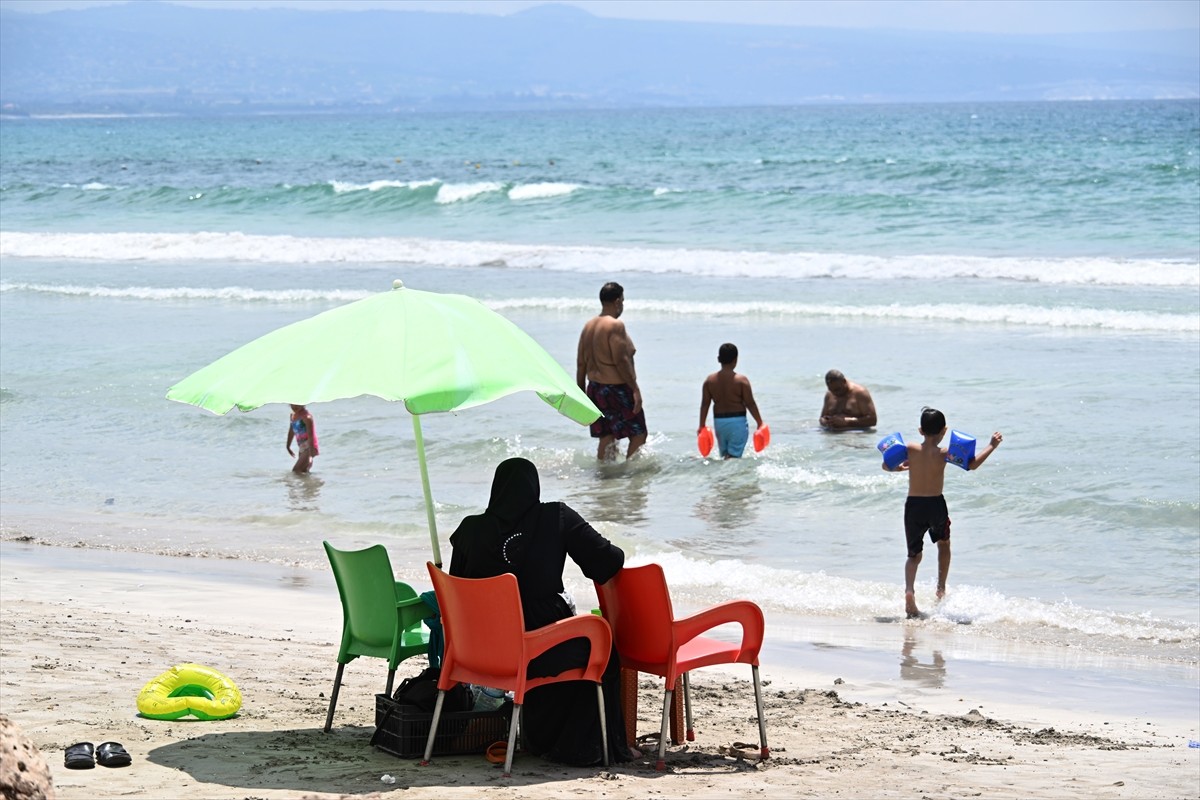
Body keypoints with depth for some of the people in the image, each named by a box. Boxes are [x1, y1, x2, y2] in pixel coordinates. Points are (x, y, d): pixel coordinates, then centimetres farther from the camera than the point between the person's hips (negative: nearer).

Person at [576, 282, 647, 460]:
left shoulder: (589, 326, 10)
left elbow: (581, 363, 13)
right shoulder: (616, 325, -15)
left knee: (606, 437, 13)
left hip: (595, 387, 8)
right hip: (617, 388, -8)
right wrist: (635, 388, -18)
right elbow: (621, 361, -21)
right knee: (638, 434, 0)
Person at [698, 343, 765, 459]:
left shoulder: (709, 380, 1)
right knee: (734, 455, -5)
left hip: (719, 422, 4)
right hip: (737, 422, -4)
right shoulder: (741, 380, -10)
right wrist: (760, 423, 3)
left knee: (724, 455, 18)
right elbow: (750, 404, -8)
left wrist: (701, 426, 10)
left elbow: (705, 405, 2)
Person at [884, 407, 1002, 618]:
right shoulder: (944, 453, -10)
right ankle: (941, 588, 28)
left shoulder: (910, 449, -5)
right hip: (936, 505, -1)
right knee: (944, 544, 27)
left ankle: (909, 589, -20)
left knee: (914, 555, 6)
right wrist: (992, 446, 5)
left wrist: (901, 468, 22)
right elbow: (972, 464, -6)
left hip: (913, 505, 1)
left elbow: (886, 466, 1)